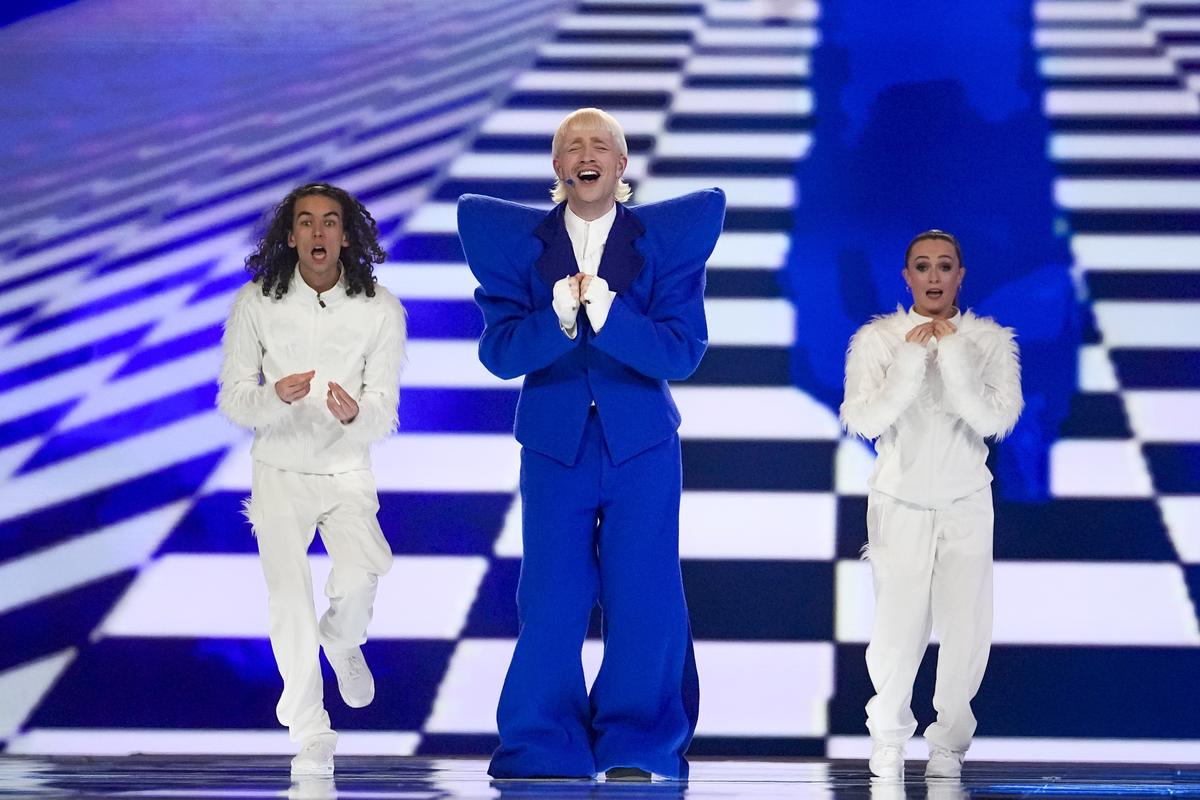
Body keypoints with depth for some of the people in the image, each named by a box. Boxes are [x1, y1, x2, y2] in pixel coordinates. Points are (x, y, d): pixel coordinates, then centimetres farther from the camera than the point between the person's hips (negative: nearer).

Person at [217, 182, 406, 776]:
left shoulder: (381, 310, -8)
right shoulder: (255, 303, -8)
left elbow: (384, 416, -8)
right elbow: (232, 399, -5)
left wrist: (354, 415, -32)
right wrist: (276, 397, -27)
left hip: (347, 471, 0)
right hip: (280, 472, 0)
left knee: (358, 580, -23)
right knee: (288, 597, -15)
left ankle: (342, 642, 15)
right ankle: (310, 740, -1)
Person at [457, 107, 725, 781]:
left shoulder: (667, 237, -2)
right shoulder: (516, 240, 1)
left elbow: (684, 352, -11)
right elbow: (499, 352, -8)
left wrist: (605, 311, -25)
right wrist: (558, 317, -26)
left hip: (643, 446, -1)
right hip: (555, 443, 1)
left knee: (644, 599, -1)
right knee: (550, 603, 0)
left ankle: (636, 747, 9)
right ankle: (545, 748, 9)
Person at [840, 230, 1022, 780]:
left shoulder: (990, 341, -1)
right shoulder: (878, 339, -3)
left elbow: (996, 419, -13)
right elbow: (861, 420, -14)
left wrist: (953, 356, -19)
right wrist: (910, 359, -19)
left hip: (966, 506, 1)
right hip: (900, 504, -1)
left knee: (967, 630, -6)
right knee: (897, 630, -6)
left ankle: (947, 742, 12)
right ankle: (888, 736, 17)